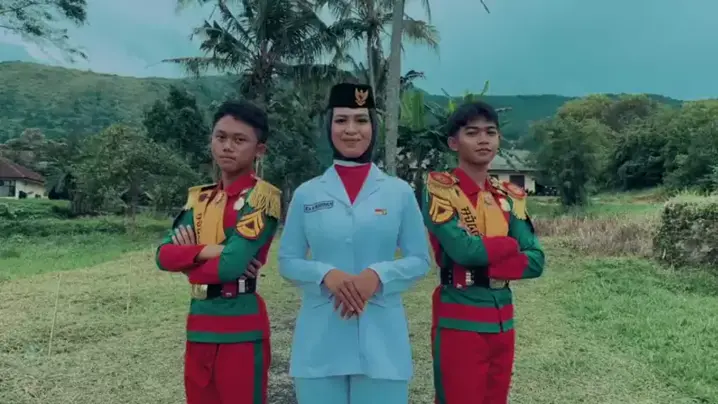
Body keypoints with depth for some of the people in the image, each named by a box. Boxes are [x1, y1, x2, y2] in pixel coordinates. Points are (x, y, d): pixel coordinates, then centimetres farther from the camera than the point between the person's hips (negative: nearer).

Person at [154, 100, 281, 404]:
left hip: (241, 329, -6)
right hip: (198, 325, 7)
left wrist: (187, 256, -4)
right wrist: (207, 250, -16)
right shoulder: (198, 198, 10)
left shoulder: (262, 196, -11)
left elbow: (231, 265, -21)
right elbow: (164, 255, 1)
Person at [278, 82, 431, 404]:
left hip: (381, 338, 0)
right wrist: (326, 274, -14)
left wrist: (378, 275, -15)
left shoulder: (399, 191, 1)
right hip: (319, 341, 1)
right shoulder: (306, 194, 2)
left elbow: (419, 260, 2)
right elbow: (287, 262, 5)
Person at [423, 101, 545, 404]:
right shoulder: (439, 187, -10)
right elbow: (463, 249, -23)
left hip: (502, 319, 6)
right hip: (458, 321, -6)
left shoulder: (510, 196, 7)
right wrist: (509, 245, -6)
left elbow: (535, 261, 0)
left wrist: (484, 263, -14)